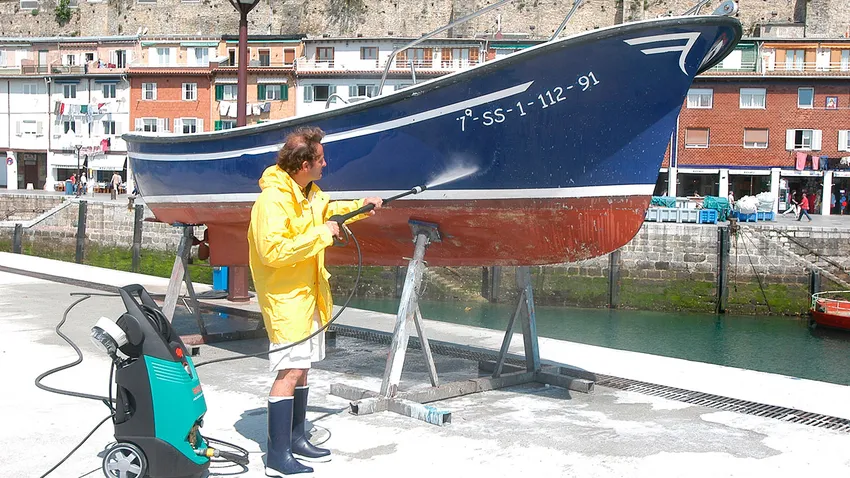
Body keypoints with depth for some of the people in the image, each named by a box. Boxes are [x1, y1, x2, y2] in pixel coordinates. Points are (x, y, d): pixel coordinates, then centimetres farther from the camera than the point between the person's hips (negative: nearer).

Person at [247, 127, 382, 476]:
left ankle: (296, 440, 29)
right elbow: (273, 251, -32)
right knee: (289, 372, -11)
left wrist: (360, 206, 20)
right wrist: (321, 235, -25)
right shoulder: (273, 200, -22)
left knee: (301, 369, 16)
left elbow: (326, 210, 31)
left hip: (308, 294, 10)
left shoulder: (310, 193, 9)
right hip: (285, 297, -10)